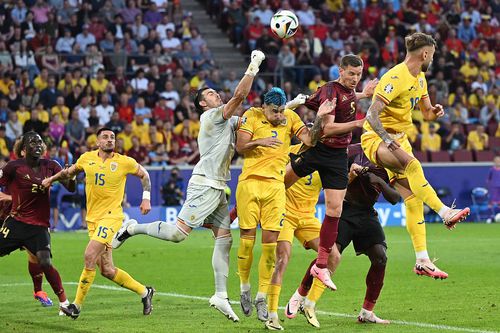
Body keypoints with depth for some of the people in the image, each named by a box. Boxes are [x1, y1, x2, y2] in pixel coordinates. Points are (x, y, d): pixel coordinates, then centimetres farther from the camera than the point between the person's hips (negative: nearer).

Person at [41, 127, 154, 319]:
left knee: (90, 256, -21)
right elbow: (70, 172, 27)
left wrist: (146, 198, 6)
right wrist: (51, 179, 16)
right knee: (107, 271, 4)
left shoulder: (124, 162, -1)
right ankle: (144, 292, 24)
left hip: (111, 217, -5)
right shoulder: (87, 158, 7)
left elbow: (144, 175, 15)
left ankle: (77, 306, -14)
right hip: (92, 219, 5)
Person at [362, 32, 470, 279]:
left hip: (399, 138, 9)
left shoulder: (420, 78, 10)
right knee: (412, 164, -38)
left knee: (413, 200, 0)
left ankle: (422, 261, 2)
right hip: (376, 138, -9)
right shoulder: (395, 78, -19)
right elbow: (372, 113, -25)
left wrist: (434, 111, -4)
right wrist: (387, 139, -38)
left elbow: (426, 113, 20)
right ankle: (445, 212, -39)